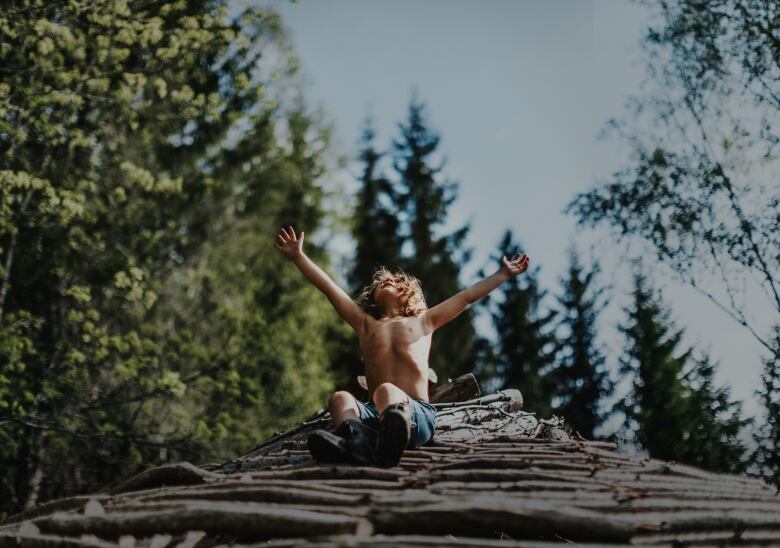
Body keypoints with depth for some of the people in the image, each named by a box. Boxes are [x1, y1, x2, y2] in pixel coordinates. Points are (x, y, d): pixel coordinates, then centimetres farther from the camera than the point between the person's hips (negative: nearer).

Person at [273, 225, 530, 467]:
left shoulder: (422, 323, 26)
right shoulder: (366, 325, 28)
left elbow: (467, 296, 27)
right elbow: (328, 287, 25)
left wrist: (504, 274, 29)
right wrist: (298, 256, 22)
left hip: (418, 414, -2)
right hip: (374, 414, 2)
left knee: (385, 391, -39)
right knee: (340, 398, -33)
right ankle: (358, 442, -71)